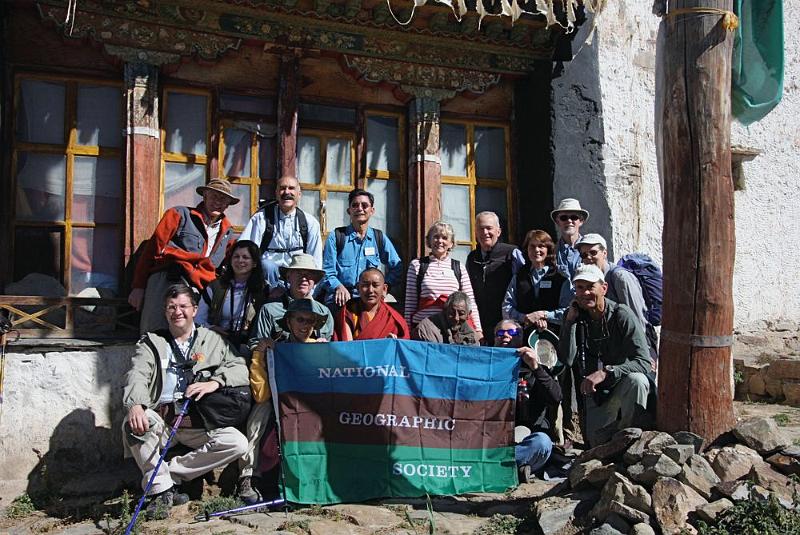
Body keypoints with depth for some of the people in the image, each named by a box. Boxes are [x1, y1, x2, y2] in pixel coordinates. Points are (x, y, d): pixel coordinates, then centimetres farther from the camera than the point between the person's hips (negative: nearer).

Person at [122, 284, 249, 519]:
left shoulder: (213, 341, 14)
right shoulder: (151, 343, 13)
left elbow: (241, 369, 3)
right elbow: (137, 375, -6)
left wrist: (214, 383, -16)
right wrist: (135, 405, -27)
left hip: (198, 424, 1)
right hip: (160, 419, 0)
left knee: (238, 443, -23)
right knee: (132, 425, -32)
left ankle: (169, 472, -10)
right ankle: (162, 490, -15)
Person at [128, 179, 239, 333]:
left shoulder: (227, 232, 20)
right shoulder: (179, 215, 7)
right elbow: (152, 249, 3)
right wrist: (138, 287, -1)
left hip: (198, 290, 4)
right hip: (166, 282, -4)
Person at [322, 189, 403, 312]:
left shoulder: (380, 238, 14)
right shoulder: (336, 236, 7)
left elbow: (397, 268, 19)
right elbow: (327, 271, 3)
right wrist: (338, 286, -16)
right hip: (340, 300, -3)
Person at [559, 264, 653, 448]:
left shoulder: (622, 315, -16)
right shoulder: (575, 317, -4)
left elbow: (644, 363, -24)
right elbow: (567, 360, -15)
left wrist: (605, 372, -36)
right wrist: (570, 321, -20)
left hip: (623, 386, -2)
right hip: (595, 392, 3)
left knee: (636, 380, -35)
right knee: (597, 441, -13)